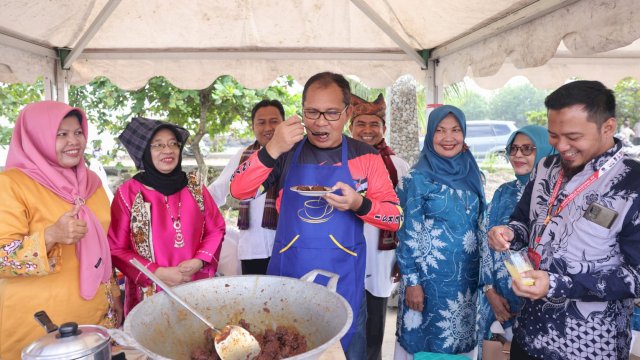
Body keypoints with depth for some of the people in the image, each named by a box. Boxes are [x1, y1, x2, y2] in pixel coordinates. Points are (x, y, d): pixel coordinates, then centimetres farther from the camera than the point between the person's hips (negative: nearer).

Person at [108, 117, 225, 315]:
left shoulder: (195, 186, 2)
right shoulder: (128, 192, -7)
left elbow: (216, 229, 6)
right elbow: (116, 249, -5)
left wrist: (199, 261, -10)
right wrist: (158, 273, -14)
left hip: (196, 288, 3)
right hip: (150, 293, -3)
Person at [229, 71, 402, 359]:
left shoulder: (365, 157, -2)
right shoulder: (286, 152, 0)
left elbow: (395, 218, -2)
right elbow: (239, 191, -8)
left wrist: (359, 203, -23)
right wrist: (272, 150, -22)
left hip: (343, 282, -1)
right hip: (287, 277, 1)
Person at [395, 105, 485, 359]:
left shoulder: (472, 175, 4)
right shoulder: (418, 178, -11)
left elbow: (478, 226, 12)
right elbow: (408, 233, -11)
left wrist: (481, 273, 12)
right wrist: (411, 281, -13)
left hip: (466, 276, 5)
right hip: (430, 276, -5)